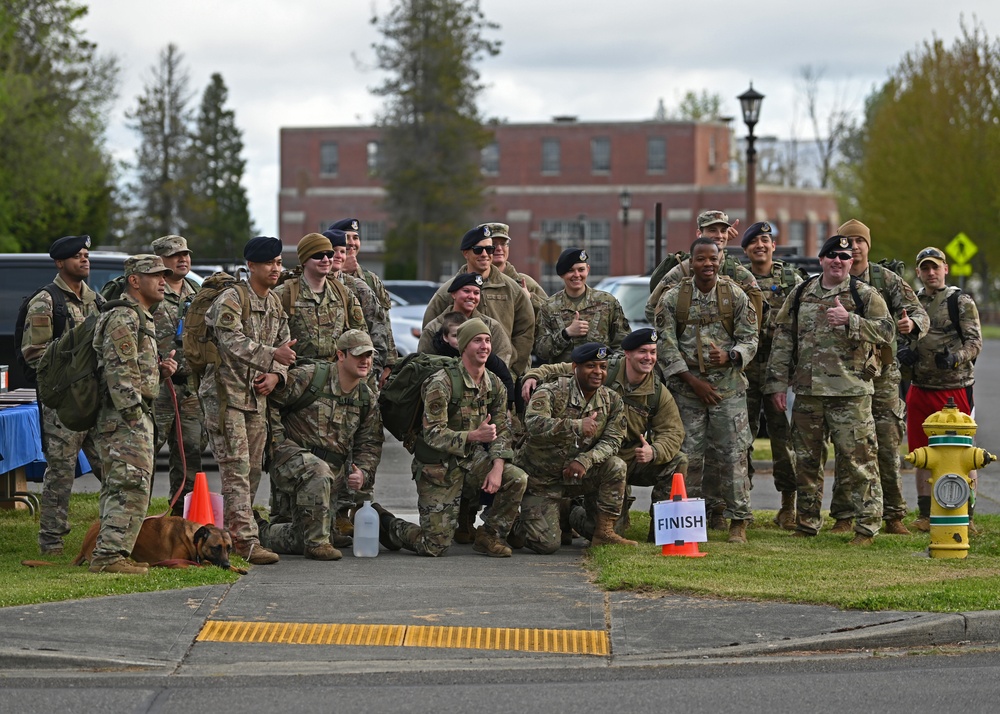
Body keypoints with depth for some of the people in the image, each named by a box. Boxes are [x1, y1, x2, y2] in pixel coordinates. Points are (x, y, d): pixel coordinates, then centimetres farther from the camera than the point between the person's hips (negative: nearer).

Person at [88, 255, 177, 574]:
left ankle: (109, 555, 16)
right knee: (131, 489, -14)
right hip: (126, 418, -11)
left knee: (119, 490, 12)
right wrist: (135, 416, -23)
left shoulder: (141, 318, 21)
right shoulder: (123, 318, -13)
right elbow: (120, 374, -20)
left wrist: (160, 370, 10)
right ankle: (109, 556, -16)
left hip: (134, 418, 11)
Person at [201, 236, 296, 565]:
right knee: (236, 469, -12)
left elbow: (284, 344, 19)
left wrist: (275, 374, -1)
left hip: (256, 395, 8)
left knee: (252, 470, 10)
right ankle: (245, 541, -17)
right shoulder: (231, 299, -13)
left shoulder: (275, 303, 13)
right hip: (225, 392, -8)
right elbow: (232, 342, -25)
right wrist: (272, 355, -37)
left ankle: (231, 535, 20)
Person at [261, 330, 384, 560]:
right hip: (291, 455, -6)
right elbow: (269, 401, -9)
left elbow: (370, 444, 14)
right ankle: (316, 542, -27)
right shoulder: (308, 377, -12)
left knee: (299, 540, 7)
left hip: (332, 470, 6)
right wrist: (277, 441, -14)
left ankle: (261, 532, 39)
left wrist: (363, 472, -5)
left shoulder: (367, 400, 8)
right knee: (318, 473, -41)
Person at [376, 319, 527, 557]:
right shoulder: (442, 383, -19)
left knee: (517, 479, -20)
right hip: (438, 465, -6)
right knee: (434, 546, -8)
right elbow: (433, 434, -23)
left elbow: (501, 430, 4)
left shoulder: (495, 385, 2)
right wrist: (474, 435, -37)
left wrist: (498, 466, -14)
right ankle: (384, 522, 21)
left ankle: (489, 536, 1)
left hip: (472, 458, 6)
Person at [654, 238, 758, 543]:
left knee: (732, 453, -4)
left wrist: (729, 356, -18)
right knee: (690, 454, 3)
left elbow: (750, 338, 3)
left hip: (729, 385, 0)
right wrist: (692, 380, -9)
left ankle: (738, 520, 1)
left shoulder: (735, 295, 2)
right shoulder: (673, 298, 0)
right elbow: (665, 346, -2)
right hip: (687, 388, 0)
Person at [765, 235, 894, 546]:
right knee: (806, 459, 10)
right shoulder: (800, 295, 12)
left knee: (857, 459, -5)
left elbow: (885, 331, -7)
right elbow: (782, 340, 13)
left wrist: (850, 320, -19)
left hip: (851, 391, -4)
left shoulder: (865, 295, 2)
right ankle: (807, 523, 21)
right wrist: (777, 382, 7)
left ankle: (867, 525, 0)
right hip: (807, 390, 4)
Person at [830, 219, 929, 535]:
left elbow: (919, 313, -5)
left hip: (882, 376, 0)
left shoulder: (886, 279, 2)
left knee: (887, 448, -2)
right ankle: (843, 516, 8)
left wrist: (912, 324, -27)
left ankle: (893, 516, 5)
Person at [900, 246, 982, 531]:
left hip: (954, 388, -5)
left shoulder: (961, 302, -2)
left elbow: (975, 342, -7)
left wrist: (956, 357, -26)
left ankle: (966, 516, 2)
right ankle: (925, 514, 15)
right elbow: (905, 336, 21)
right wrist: (903, 352, -3)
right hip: (920, 388, 5)